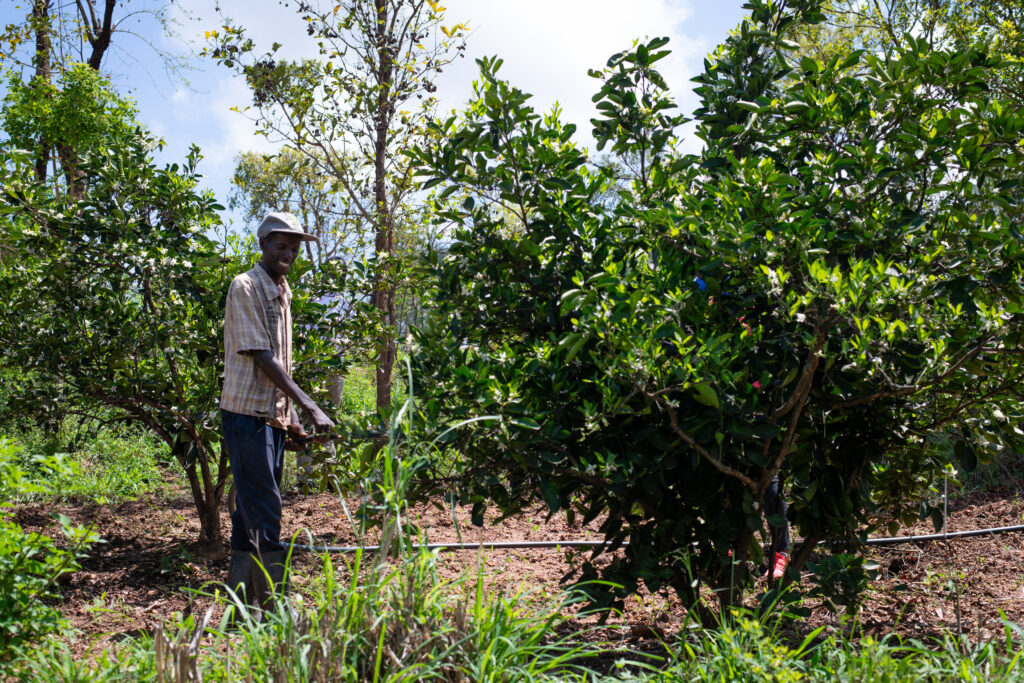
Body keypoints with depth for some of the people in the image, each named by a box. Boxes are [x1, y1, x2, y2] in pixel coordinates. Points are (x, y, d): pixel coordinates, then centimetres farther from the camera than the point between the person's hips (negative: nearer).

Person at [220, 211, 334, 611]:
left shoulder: (282, 293, 17)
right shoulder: (245, 288, -9)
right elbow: (261, 358, -16)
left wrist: (292, 417, 15)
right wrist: (310, 408, -19)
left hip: (273, 416, 8)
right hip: (247, 414, -8)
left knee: (250, 516, 11)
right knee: (263, 517, -8)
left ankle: (241, 604, 16)